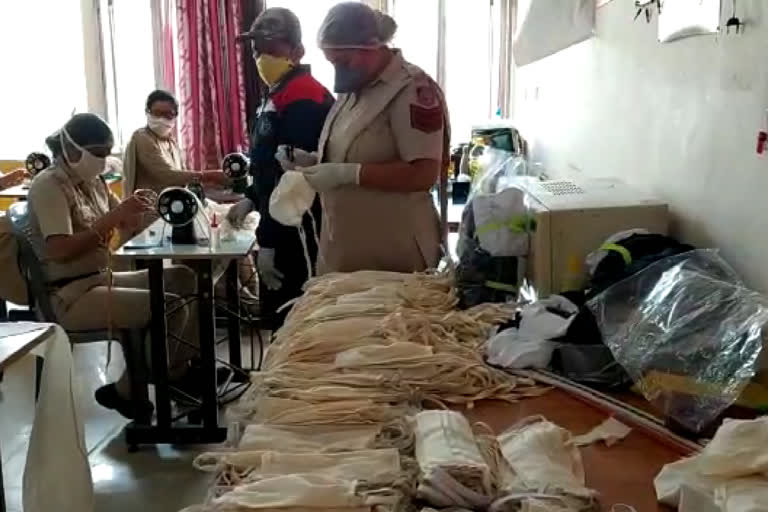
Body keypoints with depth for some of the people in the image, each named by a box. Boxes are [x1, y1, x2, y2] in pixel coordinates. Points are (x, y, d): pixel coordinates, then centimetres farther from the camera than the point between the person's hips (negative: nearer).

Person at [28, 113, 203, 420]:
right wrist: (112, 217, -27)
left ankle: (179, 370, 13)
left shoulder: (92, 181, 11)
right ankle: (124, 391, -5)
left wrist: (135, 209, -8)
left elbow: (123, 226, 15)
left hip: (101, 279, 9)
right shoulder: (48, 186, -14)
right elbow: (61, 250, -26)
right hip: (71, 295, -9)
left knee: (183, 279, 5)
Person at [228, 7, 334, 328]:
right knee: (281, 317, 17)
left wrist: (268, 242, -22)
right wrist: (251, 199, 15)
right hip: (283, 230, 10)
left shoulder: (302, 97, -17)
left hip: (295, 232, -10)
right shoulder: (278, 94, 15)